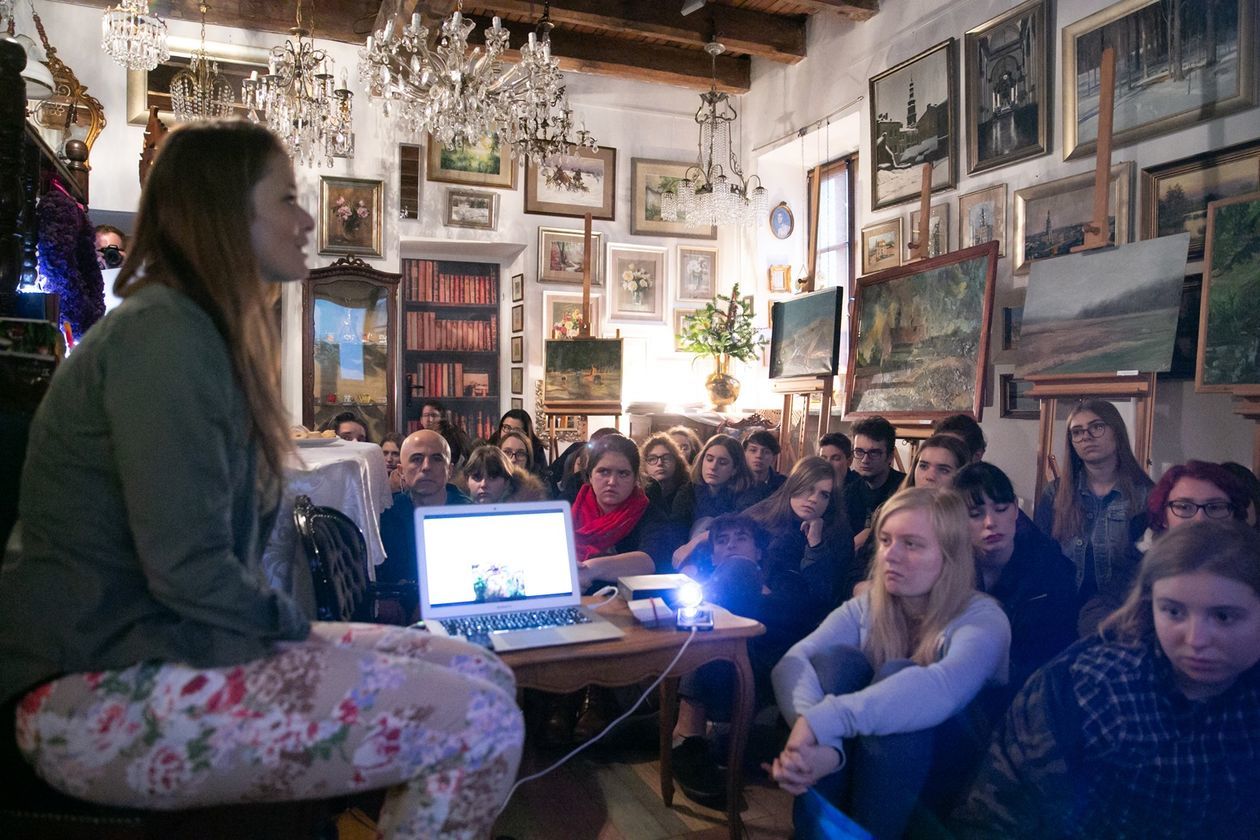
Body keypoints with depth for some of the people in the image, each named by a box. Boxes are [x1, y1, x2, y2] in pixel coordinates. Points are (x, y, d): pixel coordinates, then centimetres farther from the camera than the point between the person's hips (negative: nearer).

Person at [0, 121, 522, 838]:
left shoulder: (215, 334, 16)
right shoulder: (162, 333, -15)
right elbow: (185, 567, -22)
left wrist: (298, 632, 5)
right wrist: (305, 633, -9)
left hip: (171, 642, 10)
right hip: (100, 691, -10)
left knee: (483, 674, 1)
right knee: (480, 725, -22)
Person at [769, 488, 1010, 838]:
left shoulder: (982, 618, -14)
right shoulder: (865, 608, -3)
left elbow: (941, 689, -39)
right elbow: (793, 662, -23)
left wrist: (823, 721, -50)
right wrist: (816, 741, -44)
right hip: (857, 764, 3)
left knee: (896, 674, -30)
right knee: (836, 658, -24)